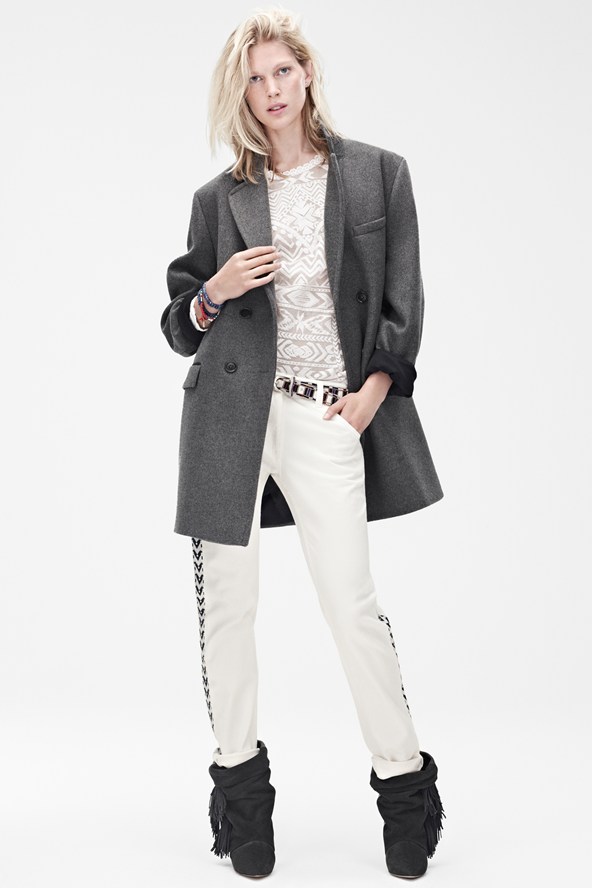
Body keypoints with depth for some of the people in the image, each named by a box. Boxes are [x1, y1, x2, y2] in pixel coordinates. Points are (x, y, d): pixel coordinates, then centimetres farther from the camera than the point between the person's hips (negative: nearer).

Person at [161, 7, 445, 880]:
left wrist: (374, 389, -4)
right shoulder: (220, 198, 11)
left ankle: (406, 780, 14)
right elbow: (182, 323, 15)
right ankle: (240, 779, 20)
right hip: (230, 412, 2)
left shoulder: (378, 173, 8)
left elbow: (404, 300, 7)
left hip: (325, 415, -2)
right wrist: (215, 292, -5)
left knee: (353, 604, -3)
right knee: (226, 603, 5)